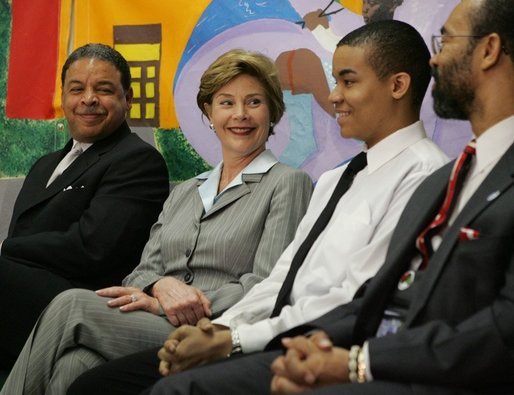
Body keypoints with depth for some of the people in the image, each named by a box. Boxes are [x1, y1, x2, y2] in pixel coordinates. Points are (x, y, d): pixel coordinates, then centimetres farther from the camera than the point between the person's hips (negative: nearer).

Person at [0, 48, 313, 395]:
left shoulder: (288, 183, 6)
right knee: (75, 363, -31)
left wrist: (160, 305, -10)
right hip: (153, 330, 5)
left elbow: (268, 286, -4)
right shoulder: (184, 193, 26)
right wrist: (162, 286, -10)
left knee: (71, 305, -25)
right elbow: (143, 271, 17)